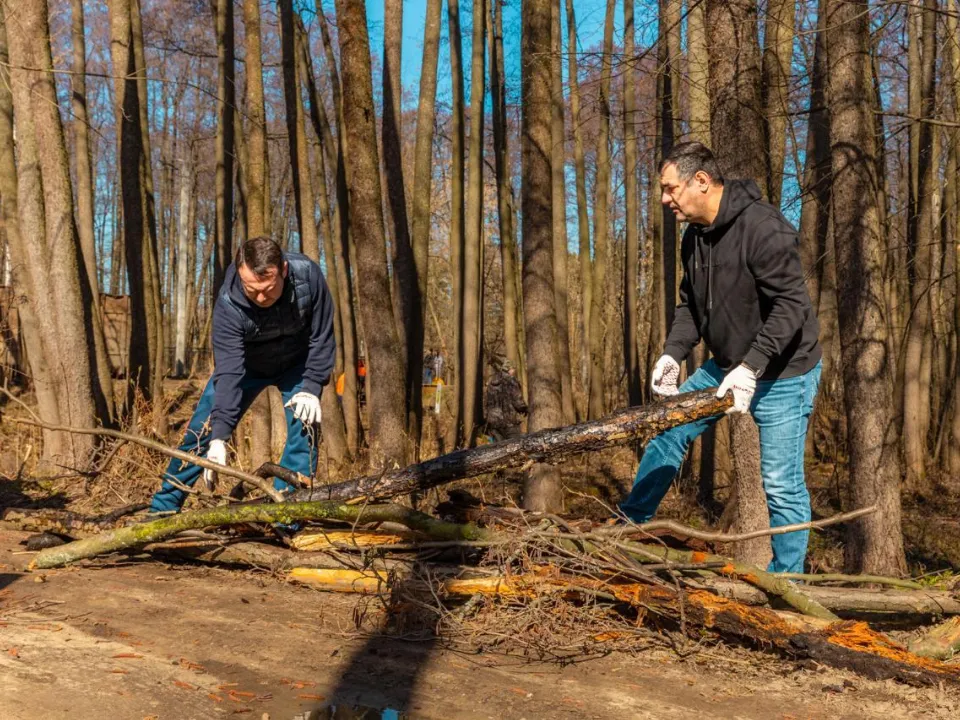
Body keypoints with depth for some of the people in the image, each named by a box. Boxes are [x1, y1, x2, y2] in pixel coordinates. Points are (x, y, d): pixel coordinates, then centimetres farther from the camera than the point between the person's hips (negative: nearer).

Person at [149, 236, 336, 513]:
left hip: (297, 363, 1)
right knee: (201, 431, -5)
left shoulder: (307, 275, -33)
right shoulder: (228, 304, -36)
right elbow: (229, 372, -38)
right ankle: (162, 508, 9)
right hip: (246, 364, 0)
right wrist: (219, 436, -45)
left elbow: (322, 338, -18)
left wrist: (312, 389, -23)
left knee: (303, 428, -16)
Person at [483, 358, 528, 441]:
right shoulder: (510, 381, -7)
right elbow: (517, 401, -9)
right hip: (509, 421, -6)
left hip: (492, 422, 6)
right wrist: (524, 408, 10)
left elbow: (485, 404, 14)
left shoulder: (490, 383, 12)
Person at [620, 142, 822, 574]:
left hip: (782, 375, -8)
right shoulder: (694, 237, 3)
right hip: (726, 367, 8)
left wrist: (751, 367, -32)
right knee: (668, 430, 10)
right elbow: (690, 304, 11)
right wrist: (674, 354, -5)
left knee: (781, 487, -3)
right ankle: (629, 523, 25)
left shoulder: (763, 228, -24)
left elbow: (791, 305, -26)